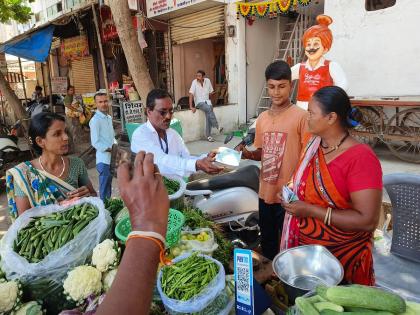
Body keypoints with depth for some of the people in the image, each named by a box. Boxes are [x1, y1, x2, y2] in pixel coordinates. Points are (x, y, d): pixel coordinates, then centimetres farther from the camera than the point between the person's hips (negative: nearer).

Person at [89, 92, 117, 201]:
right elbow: (95, 143, -17)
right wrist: (110, 149, -16)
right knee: (104, 187, 0)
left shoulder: (109, 117, 11)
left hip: (112, 158, 8)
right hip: (103, 159, -8)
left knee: (109, 185, 18)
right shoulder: (95, 120, -14)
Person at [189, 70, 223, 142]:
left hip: (207, 101, 3)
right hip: (199, 102, -3)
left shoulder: (208, 81, 1)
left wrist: (211, 93, -5)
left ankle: (208, 136, -17)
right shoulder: (194, 82, -8)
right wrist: (191, 107, -19)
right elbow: (191, 94, -13)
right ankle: (217, 127, -30)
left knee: (209, 115, -23)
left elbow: (211, 92, 16)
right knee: (209, 109, -33)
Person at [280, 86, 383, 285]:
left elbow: (367, 220, -24)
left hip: (341, 254, -6)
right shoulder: (313, 143, 0)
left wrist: (310, 211, -24)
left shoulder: (361, 157, -22)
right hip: (303, 244, 7)